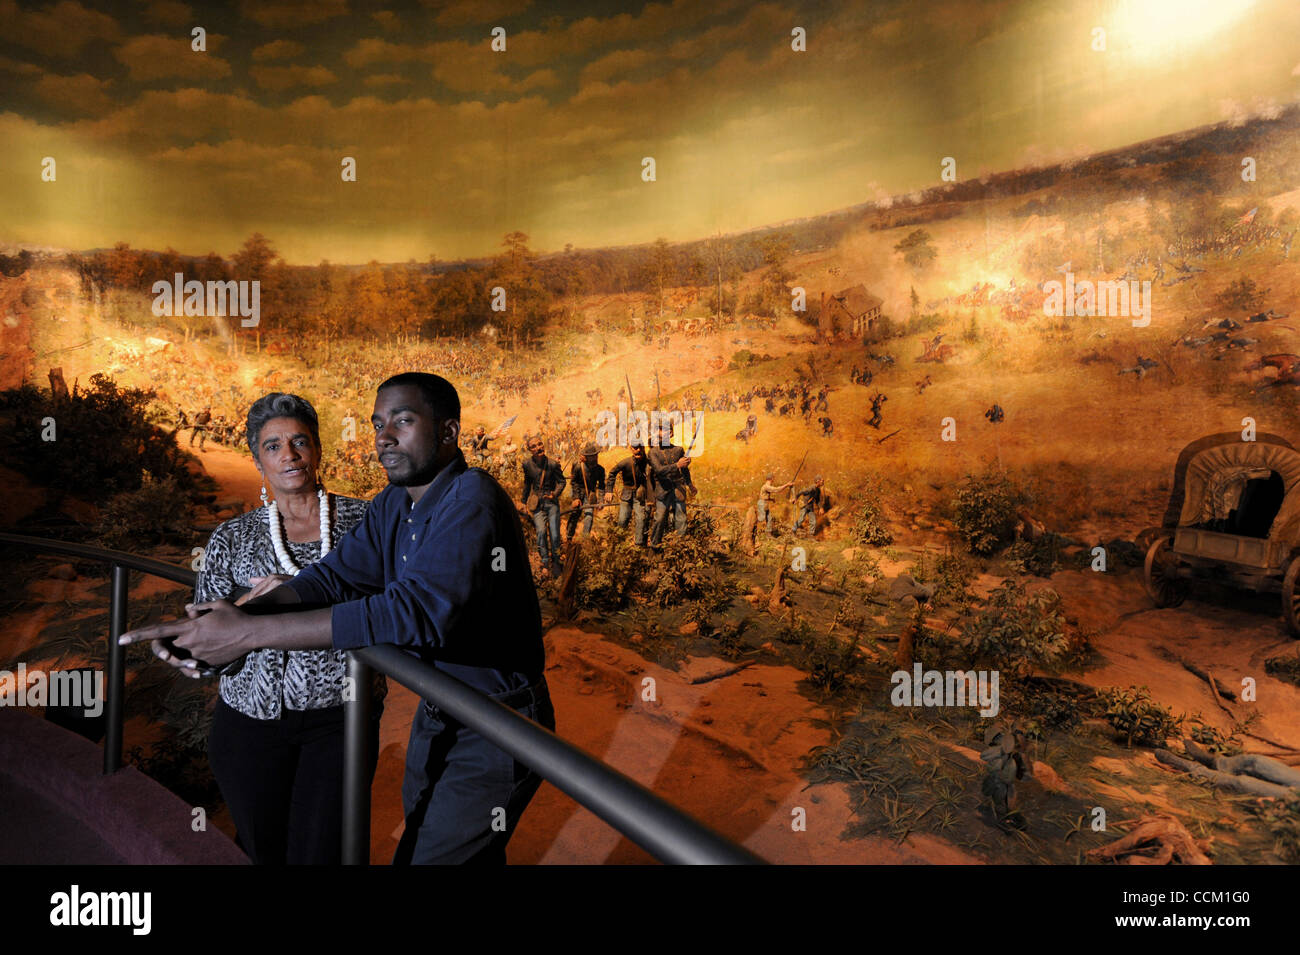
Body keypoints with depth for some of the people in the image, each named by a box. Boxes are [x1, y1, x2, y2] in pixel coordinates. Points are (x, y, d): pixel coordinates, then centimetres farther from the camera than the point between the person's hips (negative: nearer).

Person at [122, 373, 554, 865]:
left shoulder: (471, 501, -27)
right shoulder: (392, 506, 4)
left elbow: (416, 609, -38)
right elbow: (332, 578, -5)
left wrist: (251, 633, -37)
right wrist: (229, 615, -23)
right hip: (438, 712, 9)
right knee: (418, 842, 24)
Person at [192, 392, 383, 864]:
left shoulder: (362, 519, 0)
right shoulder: (233, 538, 4)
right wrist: (250, 603, -18)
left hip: (341, 716, -1)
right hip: (251, 720, 2)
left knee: (319, 853, -1)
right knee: (264, 849, 16)